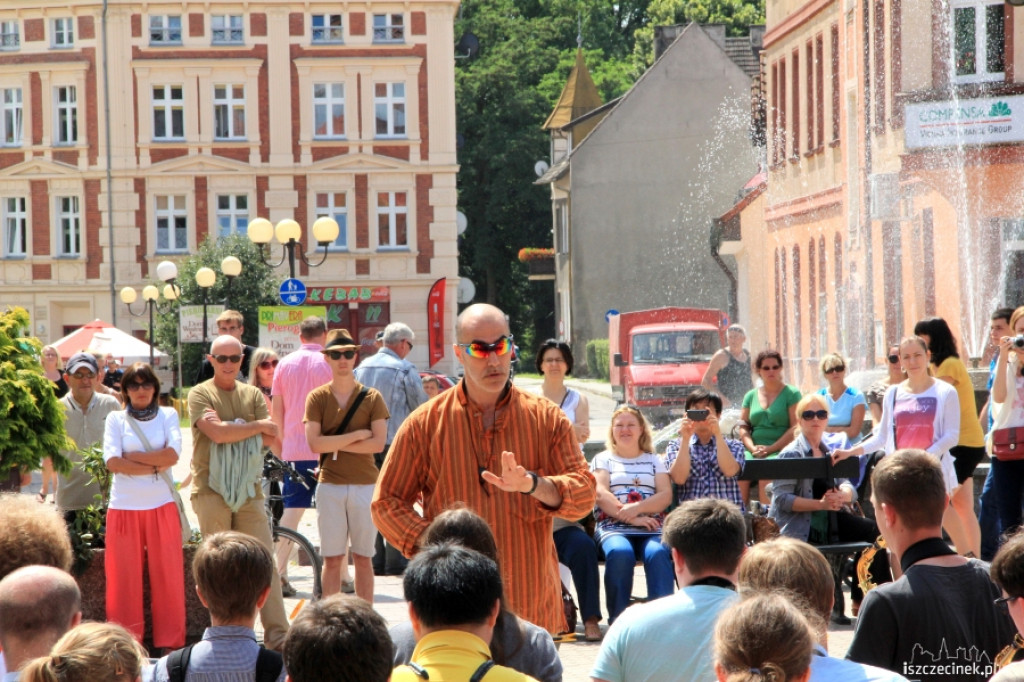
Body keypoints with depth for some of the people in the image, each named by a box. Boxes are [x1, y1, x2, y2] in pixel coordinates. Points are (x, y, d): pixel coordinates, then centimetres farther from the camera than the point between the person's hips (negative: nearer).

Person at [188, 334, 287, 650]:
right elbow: (217, 433, -14)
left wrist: (231, 427, -11)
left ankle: (278, 636, -7)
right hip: (212, 490, -3)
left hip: (248, 490, 3)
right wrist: (256, 425, -3)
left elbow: (271, 437, 2)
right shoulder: (200, 394, 2)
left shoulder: (253, 394, 15)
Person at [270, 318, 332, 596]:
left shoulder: (285, 364, 7)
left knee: (291, 511, 7)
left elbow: (276, 411, 9)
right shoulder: (329, 363, -5)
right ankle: (342, 577, 4)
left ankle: (280, 575, 2)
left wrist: (281, 444, 19)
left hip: (293, 449, 3)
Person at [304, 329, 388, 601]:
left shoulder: (371, 397, 3)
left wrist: (336, 444, -10)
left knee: (363, 558, 5)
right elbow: (314, 443, -9)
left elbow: (378, 443, -8)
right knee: (332, 559, 3)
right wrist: (357, 435, -10)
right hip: (330, 486, 0)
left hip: (365, 485, 0)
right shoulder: (317, 398, 3)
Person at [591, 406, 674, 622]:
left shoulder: (654, 460, 24)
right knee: (620, 552, -37)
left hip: (652, 526, 1)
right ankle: (617, 621, -32)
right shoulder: (603, 459, 19)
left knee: (658, 552, -34)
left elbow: (666, 496, 8)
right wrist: (632, 519, -13)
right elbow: (601, 495, 1)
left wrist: (637, 508, -12)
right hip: (613, 526, -1)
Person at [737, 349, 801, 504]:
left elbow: (795, 428, -3)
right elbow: (743, 427, 16)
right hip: (754, 451, 4)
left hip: (780, 451, -3)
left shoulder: (792, 394, 7)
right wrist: (752, 448, -4)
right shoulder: (751, 396, 20)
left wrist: (770, 449, -10)